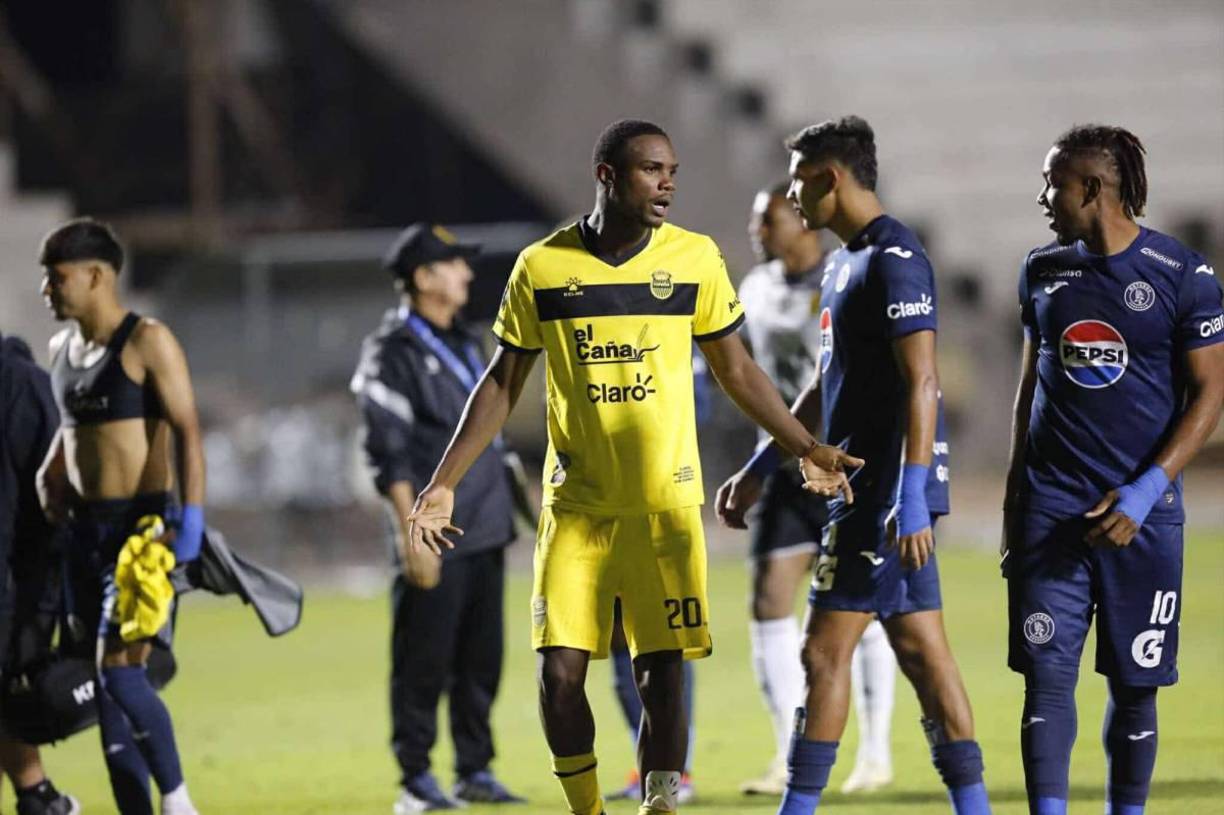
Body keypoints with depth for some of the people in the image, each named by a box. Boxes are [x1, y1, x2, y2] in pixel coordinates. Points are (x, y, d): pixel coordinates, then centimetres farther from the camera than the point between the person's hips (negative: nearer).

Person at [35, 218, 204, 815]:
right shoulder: (62, 350, 13)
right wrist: (52, 473, 8)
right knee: (104, 683, 5)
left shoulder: (147, 342, -9)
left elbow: (186, 432, -14)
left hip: (143, 524, -8)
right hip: (87, 530, 8)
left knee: (120, 670, -17)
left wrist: (191, 517, -23)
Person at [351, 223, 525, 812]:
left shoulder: (463, 344, 18)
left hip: (484, 531, 8)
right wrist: (412, 535, -19)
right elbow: (389, 453, -13)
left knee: (481, 658, 9)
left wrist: (504, 512, 19)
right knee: (424, 662, -5)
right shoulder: (391, 351, -7)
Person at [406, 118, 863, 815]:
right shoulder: (542, 267, -1)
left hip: (665, 502, 0)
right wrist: (444, 484, 4)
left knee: (663, 673, -6)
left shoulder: (695, 259, -1)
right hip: (575, 503, 0)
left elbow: (736, 371, 11)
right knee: (559, 671, -5)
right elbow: (505, 383, 8)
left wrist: (806, 450, 6)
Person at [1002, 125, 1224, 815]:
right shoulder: (1044, 269, 9)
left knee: (1135, 686, 4)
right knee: (1047, 675, -6)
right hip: (1051, 507, 3)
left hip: (1142, 515, -3)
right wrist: (1013, 498, 14)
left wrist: (1145, 492, -14)